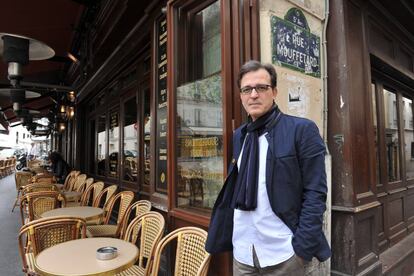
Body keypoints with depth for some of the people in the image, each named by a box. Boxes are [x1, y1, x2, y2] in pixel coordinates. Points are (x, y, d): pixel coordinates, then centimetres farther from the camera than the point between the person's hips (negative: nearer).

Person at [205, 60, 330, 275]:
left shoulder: (302, 130, -9)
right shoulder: (239, 136, 6)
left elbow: (315, 193, -11)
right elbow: (235, 190, 10)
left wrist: (302, 247, -14)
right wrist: (223, 235, 6)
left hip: (282, 254, -4)